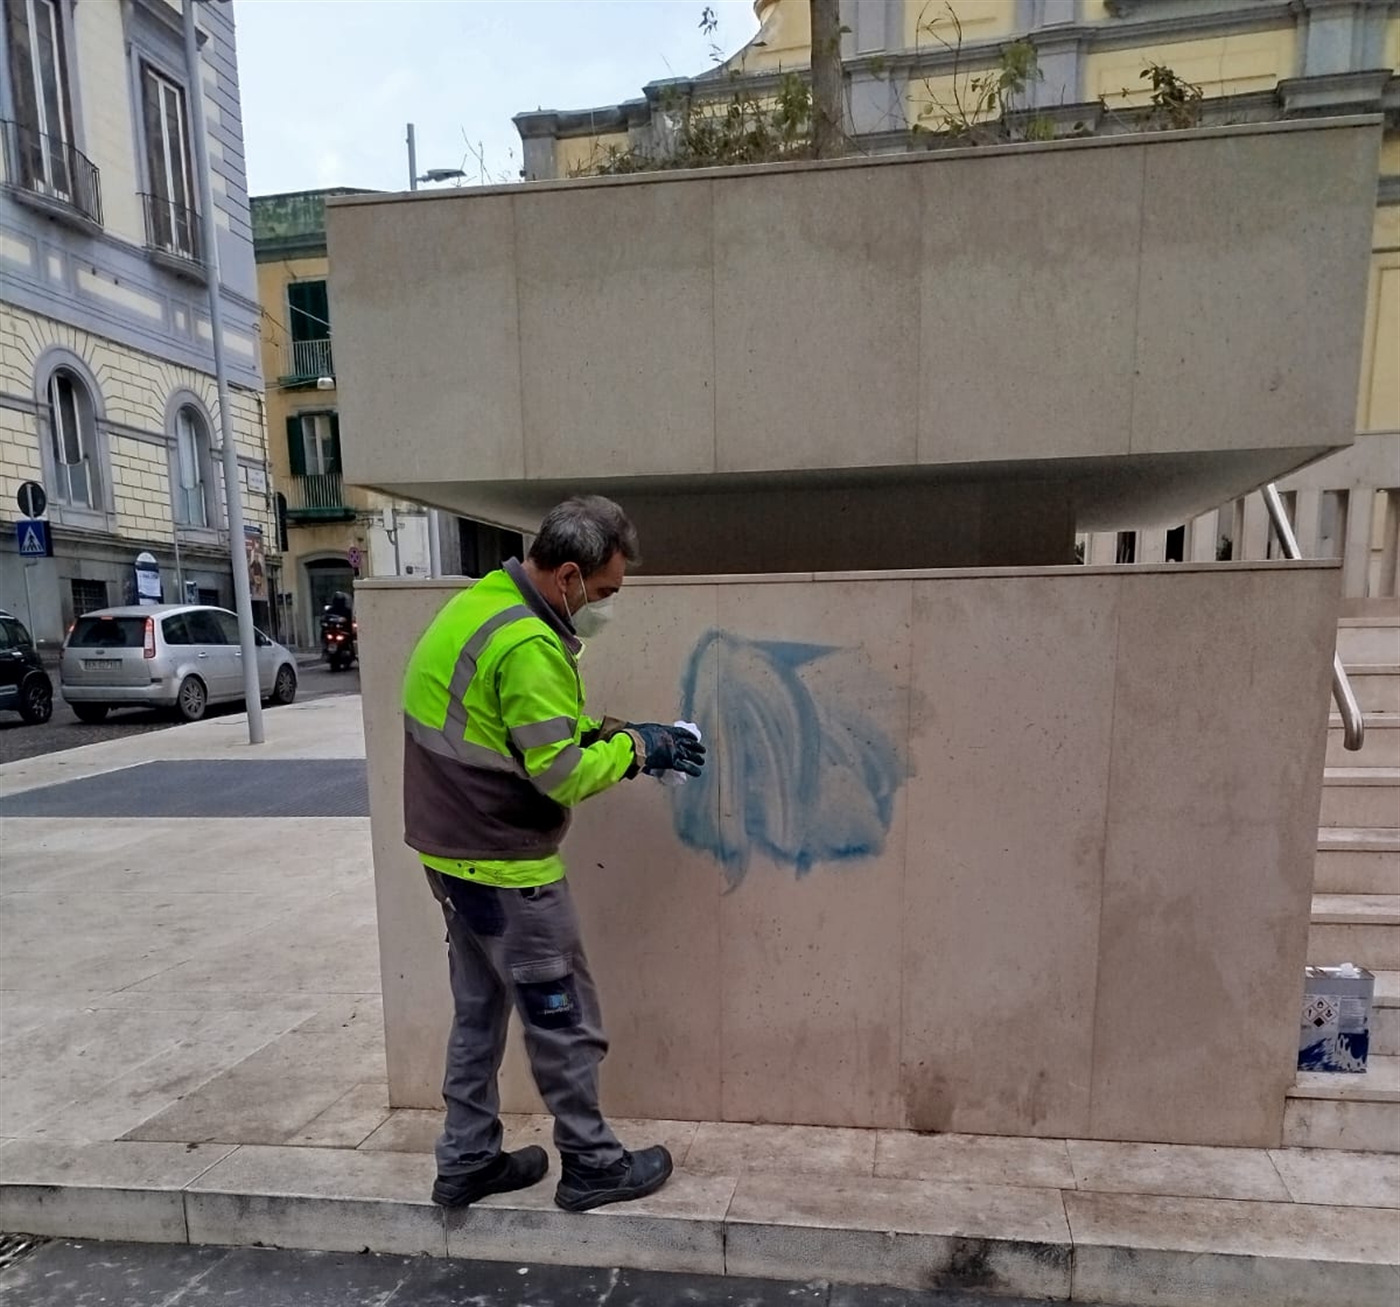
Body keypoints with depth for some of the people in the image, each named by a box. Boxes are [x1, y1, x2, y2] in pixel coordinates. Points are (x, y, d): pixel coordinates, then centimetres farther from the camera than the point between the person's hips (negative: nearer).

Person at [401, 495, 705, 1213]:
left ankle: (468, 1161, 35)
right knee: (563, 1019, 8)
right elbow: (564, 775, -23)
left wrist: (611, 733, 4)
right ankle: (592, 1165, 27)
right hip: (505, 866, -10)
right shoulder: (527, 647, -26)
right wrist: (632, 748, -7)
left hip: (454, 852, 10)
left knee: (479, 1008, 21)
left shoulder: (479, 602, 5)